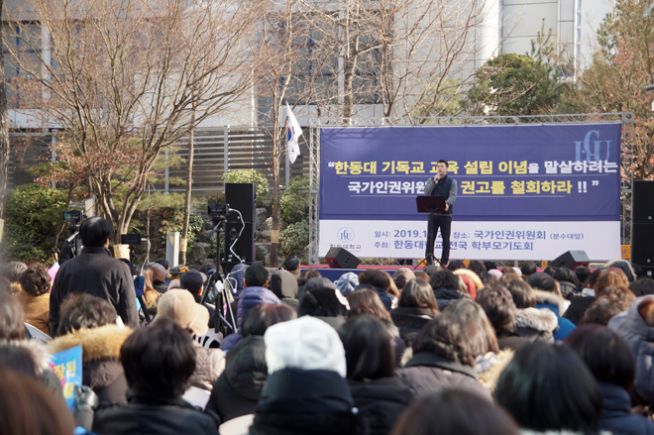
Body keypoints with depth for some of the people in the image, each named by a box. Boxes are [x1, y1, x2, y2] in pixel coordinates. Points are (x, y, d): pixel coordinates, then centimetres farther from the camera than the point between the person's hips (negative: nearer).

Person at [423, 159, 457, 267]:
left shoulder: (452, 181, 2)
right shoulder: (431, 180, 10)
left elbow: (453, 196, -13)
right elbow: (427, 193, -6)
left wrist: (447, 203, -34)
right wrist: (434, 181, -14)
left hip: (446, 213, -2)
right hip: (433, 213, 2)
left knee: (446, 238, 2)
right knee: (430, 237, -3)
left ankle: (444, 261, 7)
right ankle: (429, 260, -1)